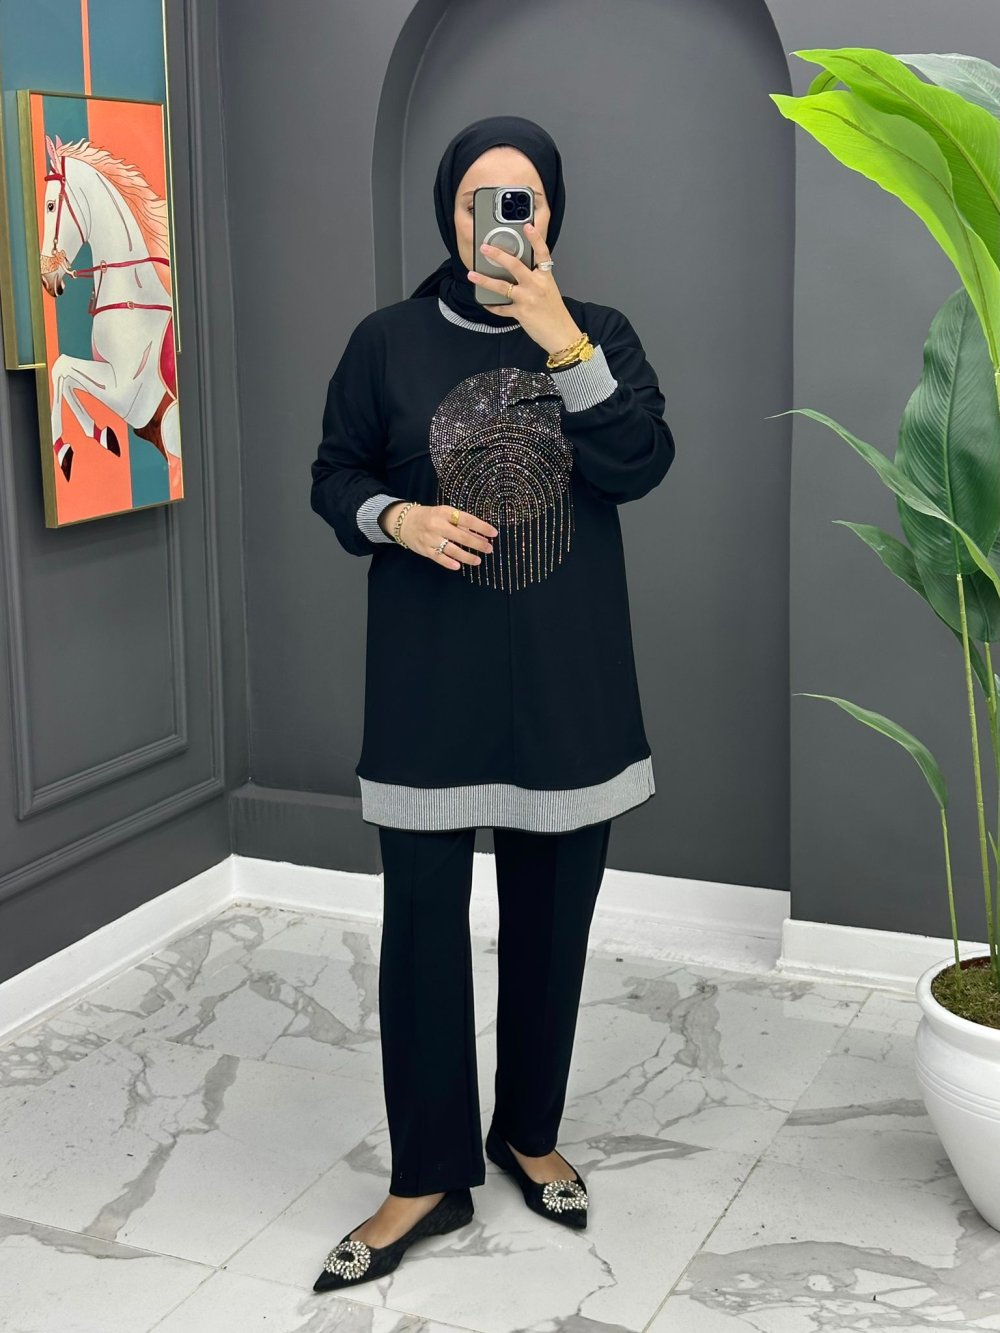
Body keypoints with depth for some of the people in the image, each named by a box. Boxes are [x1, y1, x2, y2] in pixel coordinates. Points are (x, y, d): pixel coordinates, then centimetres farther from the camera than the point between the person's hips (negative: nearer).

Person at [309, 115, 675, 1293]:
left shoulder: (598, 334, 3)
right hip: (428, 684, -1)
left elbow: (640, 465, -11)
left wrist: (558, 337, -19)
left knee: (551, 917, 10)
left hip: (566, 684, 1)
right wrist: (396, 518, -13)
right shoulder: (389, 342, 1)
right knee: (422, 921, -1)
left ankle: (529, 1133, 29)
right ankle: (429, 1176, 12)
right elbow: (334, 476, 7)